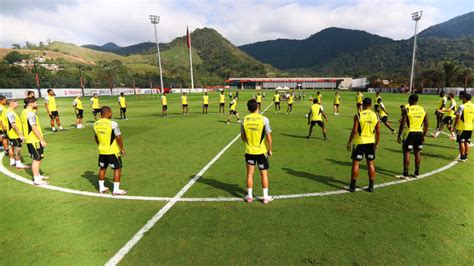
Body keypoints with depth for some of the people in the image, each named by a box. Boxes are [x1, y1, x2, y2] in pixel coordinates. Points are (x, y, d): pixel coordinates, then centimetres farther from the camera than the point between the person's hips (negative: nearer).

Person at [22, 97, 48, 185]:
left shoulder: (24, 113, 12)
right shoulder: (31, 113, -18)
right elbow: (34, 128, -23)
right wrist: (42, 140, -21)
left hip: (29, 139, 10)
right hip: (34, 140, -10)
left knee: (37, 158, 20)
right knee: (37, 159, -3)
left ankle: (37, 175, 30)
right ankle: (37, 180, 2)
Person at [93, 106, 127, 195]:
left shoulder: (96, 124, 2)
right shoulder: (113, 124, -19)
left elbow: (96, 137, 14)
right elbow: (118, 137, -16)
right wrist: (122, 148, -4)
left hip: (102, 151, 7)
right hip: (112, 151, -7)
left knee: (102, 168, 20)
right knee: (117, 168, 5)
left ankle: (101, 188, 30)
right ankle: (116, 190, 8)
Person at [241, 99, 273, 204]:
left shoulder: (244, 119, -5)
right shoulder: (264, 119, -14)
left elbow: (242, 136, 4)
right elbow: (268, 136, -12)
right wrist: (270, 149, 1)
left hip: (249, 151, 2)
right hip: (262, 151, -2)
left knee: (249, 174, 13)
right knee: (264, 174, 11)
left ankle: (249, 196, 22)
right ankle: (265, 197, 20)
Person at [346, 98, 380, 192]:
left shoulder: (358, 115, -10)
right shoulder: (375, 115, 2)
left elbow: (354, 131, -12)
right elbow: (378, 132, 3)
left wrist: (349, 143, -3)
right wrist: (377, 143, 15)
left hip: (359, 141, -3)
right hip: (371, 142, 4)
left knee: (356, 163, 4)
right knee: (371, 163, 12)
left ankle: (352, 186, 7)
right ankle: (371, 186, 18)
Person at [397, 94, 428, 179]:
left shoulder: (406, 109, -8)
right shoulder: (423, 110, 8)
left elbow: (402, 124, -12)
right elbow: (426, 124, 9)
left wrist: (399, 135, -5)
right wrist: (423, 135, 18)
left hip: (410, 133, -5)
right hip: (419, 133, 5)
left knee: (406, 153, -1)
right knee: (417, 153, 14)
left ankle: (405, 174, -1)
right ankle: (417, 172, 24)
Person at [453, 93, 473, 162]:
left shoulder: (462, 106, -13)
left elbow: (458, 117, -14)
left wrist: (454, 125, -7)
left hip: (462, 127, -6)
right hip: (470, 127, 6)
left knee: (461, 142, 0)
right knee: (467, 142, 14)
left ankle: (462, 157, 1)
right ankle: (465, 156, 20)